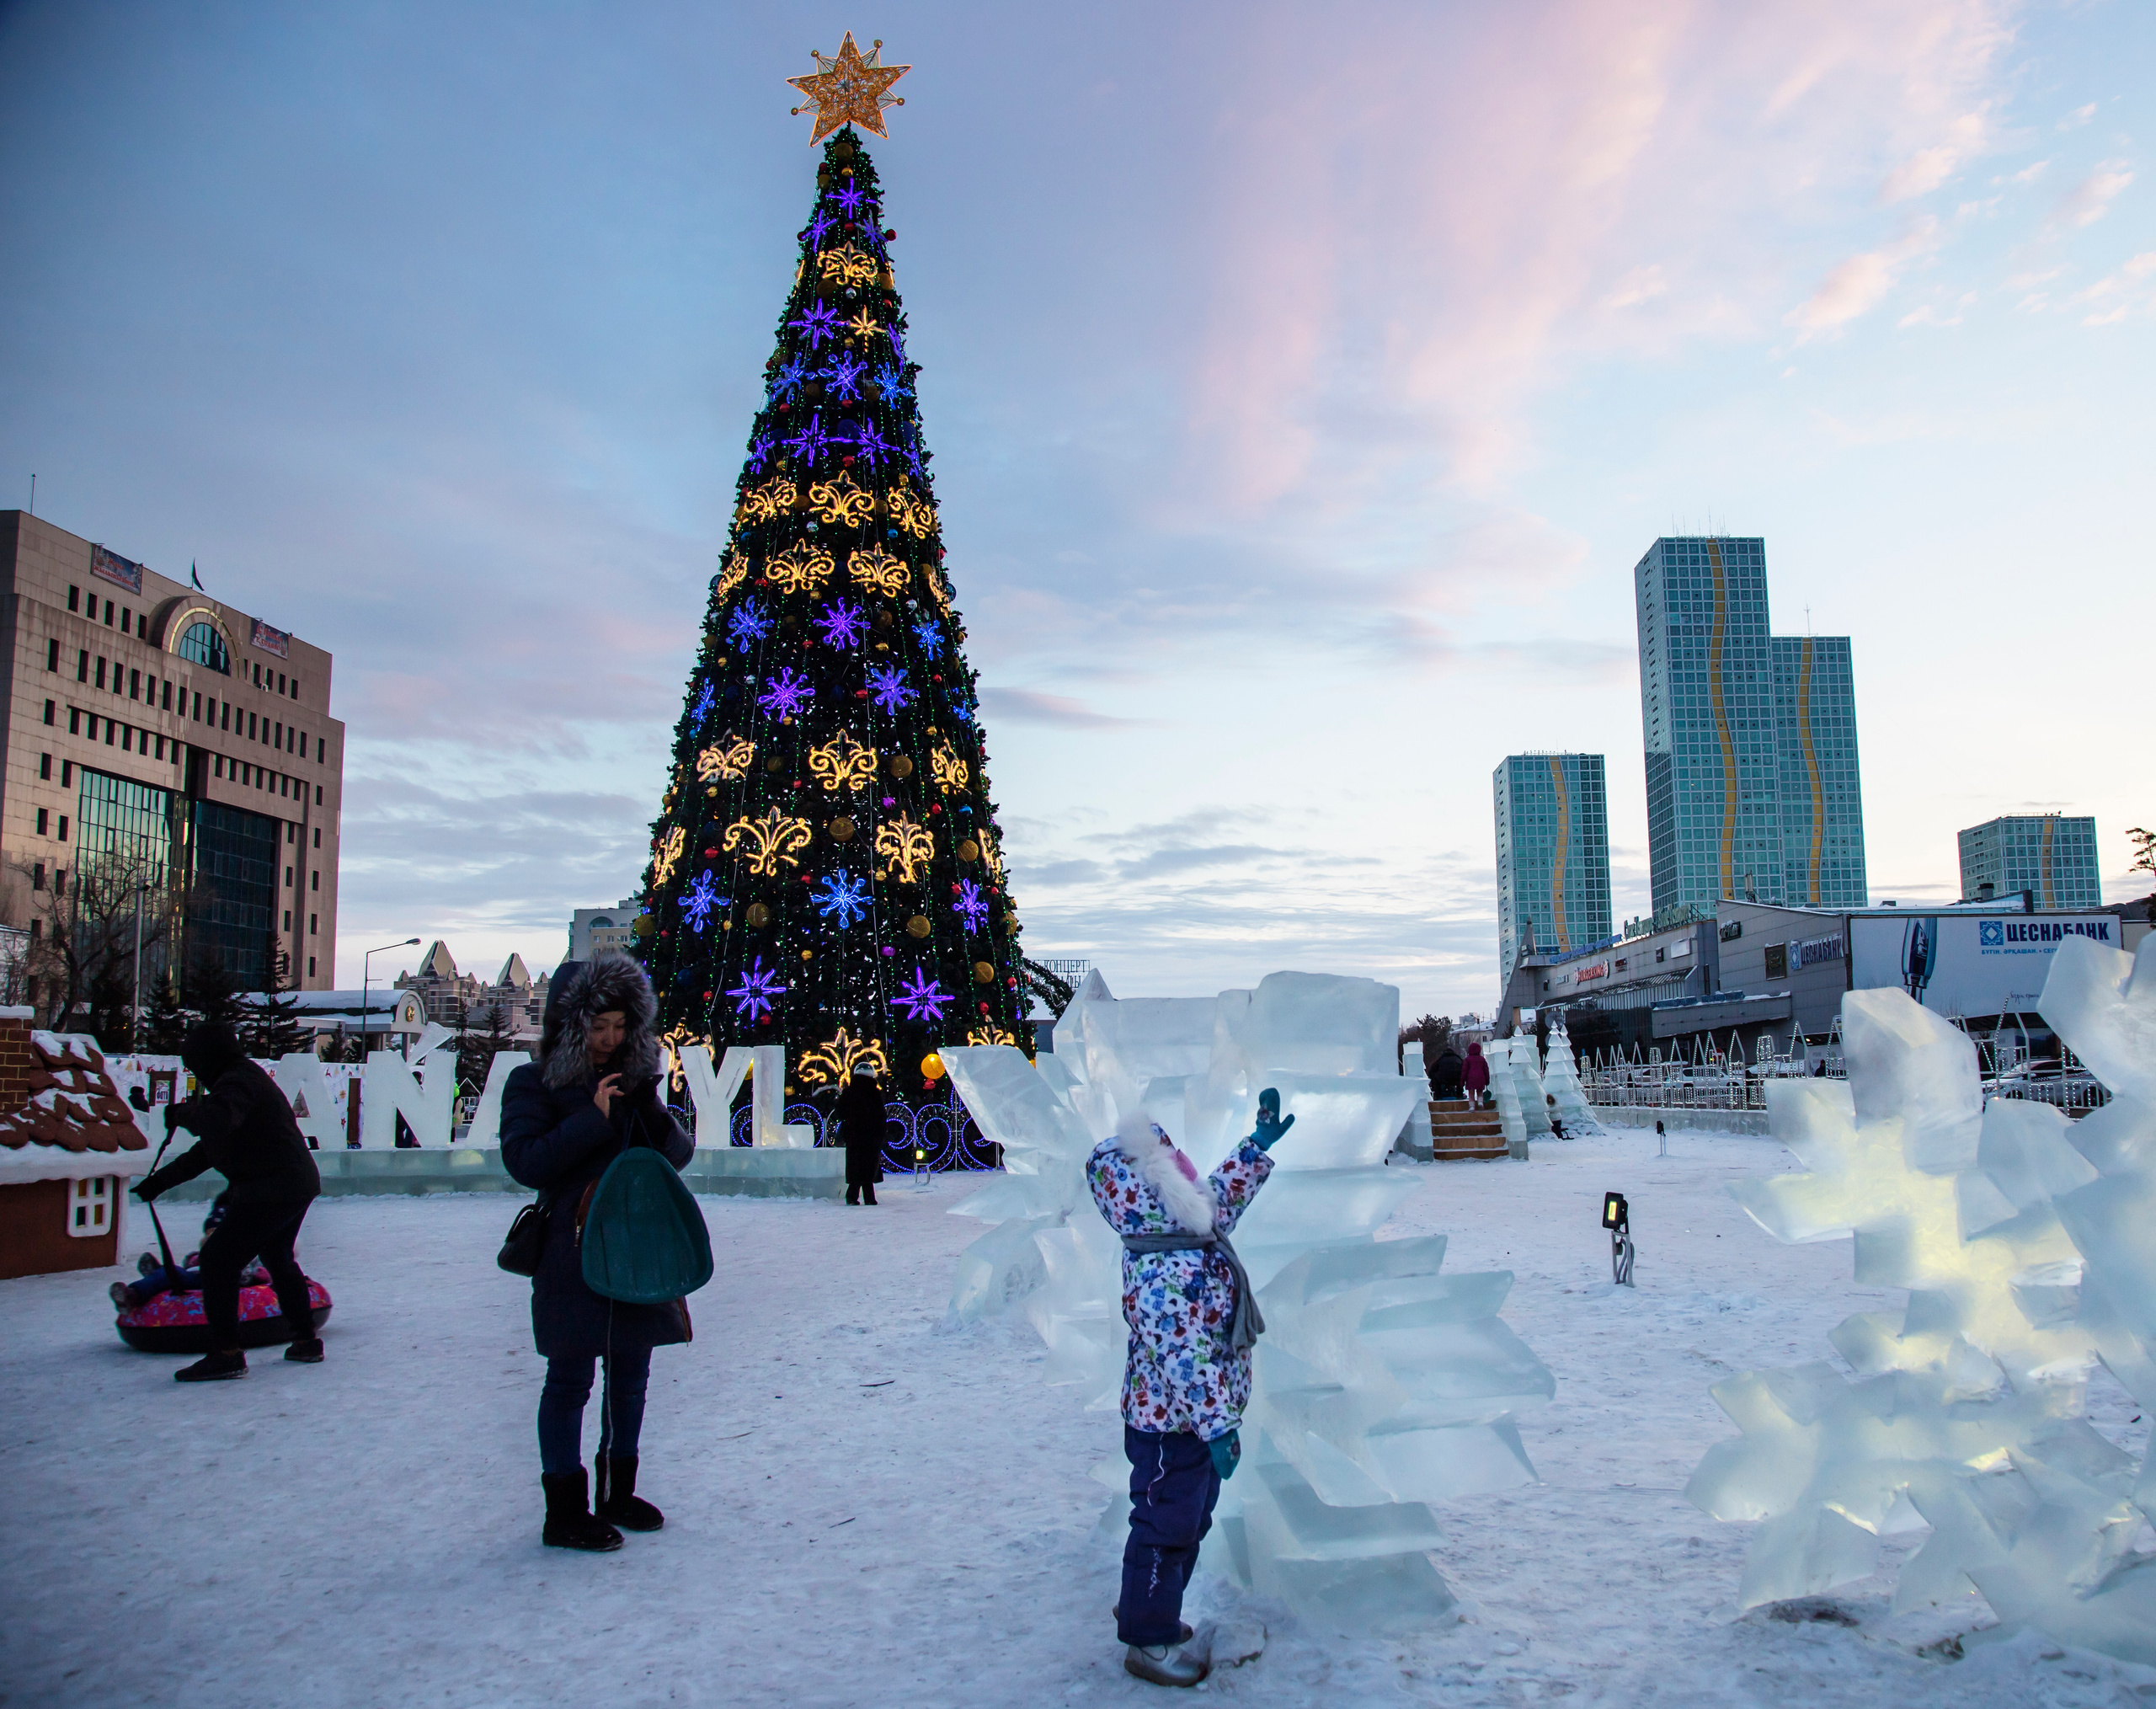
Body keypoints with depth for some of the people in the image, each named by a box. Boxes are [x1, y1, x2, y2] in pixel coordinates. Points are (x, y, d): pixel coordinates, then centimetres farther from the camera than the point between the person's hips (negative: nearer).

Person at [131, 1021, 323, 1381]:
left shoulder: (237, 1081, -12)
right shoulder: (244, 1078, 21)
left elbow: (218, 1122, -35)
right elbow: (207, 1150, 27)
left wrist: (182, 1113, -15)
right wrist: (160, 1180, 28)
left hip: (272, 1188, -11)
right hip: (298, 1183, 11)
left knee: (218, 1258, -8)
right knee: (277, 1258, 25)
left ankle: (226, 1353, -7)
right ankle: (306, 1341, 33)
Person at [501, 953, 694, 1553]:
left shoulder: (635, 1079, 11)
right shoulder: (533, 1084, -3)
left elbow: (679, 1154, 9)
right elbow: (523, 1160, -14)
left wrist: (651, 1111, -11)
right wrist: (595, 1120, -18)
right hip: (572, 1255, -6)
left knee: (630, 1374, 14)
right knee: (571, 1379, 0)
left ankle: (618, 1493, 28)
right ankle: (564, 1510, 11)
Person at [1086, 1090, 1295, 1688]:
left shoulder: (1184, 1237, 0)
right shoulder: (1164, 1276, -31)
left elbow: (1219, 1203, 20)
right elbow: (1184, 1357, -32)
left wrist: (1259, 1145, 19)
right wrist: (1216, 1426, -30)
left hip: (1188, 1418, 10)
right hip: (1175, 1423, -10)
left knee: (1191, 1519, 25)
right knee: (1167, 1526, 8)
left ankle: (1144, 1609, 43)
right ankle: (1150, 1642, 27)